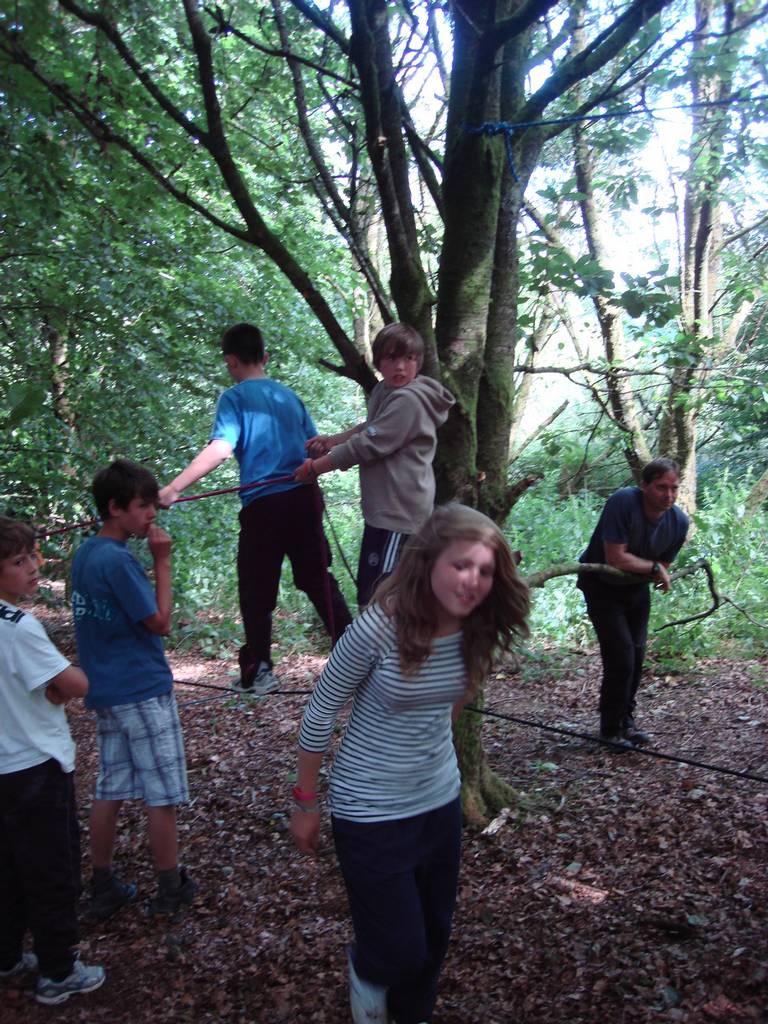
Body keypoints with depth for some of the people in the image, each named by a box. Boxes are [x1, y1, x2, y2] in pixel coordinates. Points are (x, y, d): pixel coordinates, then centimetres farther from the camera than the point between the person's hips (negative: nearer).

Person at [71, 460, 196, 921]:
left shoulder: (86, 554, 8)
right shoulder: (118, 560, -20)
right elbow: (160, 622, -14)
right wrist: (163, 561, -13)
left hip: (105, 692, 9)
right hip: (144, 692, -9)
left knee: (110, 791, 15)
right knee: (162, 796, 4)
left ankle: (104, 889, 24)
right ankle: (171, 890, 16)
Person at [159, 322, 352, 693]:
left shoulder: (234, 397, -4)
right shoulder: (288, 395, 13)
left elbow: (219, 449, -19)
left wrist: (173, 487, -24)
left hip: (263, 504, -5)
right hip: (304, 497, 5)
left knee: (256, 591, 8)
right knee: (319, 579, 15)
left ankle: (258, 670, 11)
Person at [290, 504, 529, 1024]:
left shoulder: (475, 631, -9)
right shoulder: (377, 629, -27)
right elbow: (320, 715, -15)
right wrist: (305, 801, -7)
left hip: (440, 801, 6)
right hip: (371, 813, -5)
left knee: (434, 937, 21)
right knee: (401, 950, 3)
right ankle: (367, 973, 39)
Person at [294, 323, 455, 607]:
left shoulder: (409, 400, -19)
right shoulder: (384, 391, 11)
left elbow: (367, 446, -20)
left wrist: (314, 467, -8)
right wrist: (331, 440, 13)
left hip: (398, 513, -10)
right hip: (383, 509, 10)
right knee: (369, 588, 20)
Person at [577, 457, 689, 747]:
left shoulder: (679, 522, -14)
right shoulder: (623, 502, -32)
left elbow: (663, 568, 0)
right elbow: (615, 559, -33)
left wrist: (658, 574, -18)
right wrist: (654, 568, -22)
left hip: (636, 587, 6)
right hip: (601, 585, -6)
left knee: (636, 656, 11)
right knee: (621, 656, -11)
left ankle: (625, 720, 29)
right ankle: (611, 728, 4)